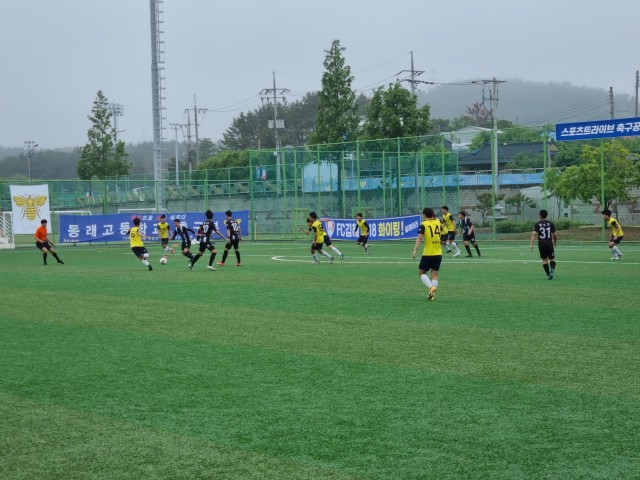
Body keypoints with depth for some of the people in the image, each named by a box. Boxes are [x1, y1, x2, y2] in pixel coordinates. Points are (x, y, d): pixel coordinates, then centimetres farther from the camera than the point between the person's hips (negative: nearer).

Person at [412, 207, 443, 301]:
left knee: (421, 272, 9)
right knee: (434, 274, 8)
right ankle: (432, 294, 0)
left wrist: (415, 250, -25)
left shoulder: (423, 225, -7)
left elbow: (419, 237, -19)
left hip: (428, 254, -4)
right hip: (438, 254, 4)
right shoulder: (438, 222, 7)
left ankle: (431, 287, -13)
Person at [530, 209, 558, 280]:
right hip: (549, 243, 0)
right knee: (552, 259, 7)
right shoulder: (551, 224, 4)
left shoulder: (537, 224, 1)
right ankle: (552, 269, -23)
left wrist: (531, 244, -16)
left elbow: (534, 234, -11)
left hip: (541, 244, 0)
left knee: (544, 260, 11)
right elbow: (555, 234, 4)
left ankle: (548, 275, 7)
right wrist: (555, 242, 22)